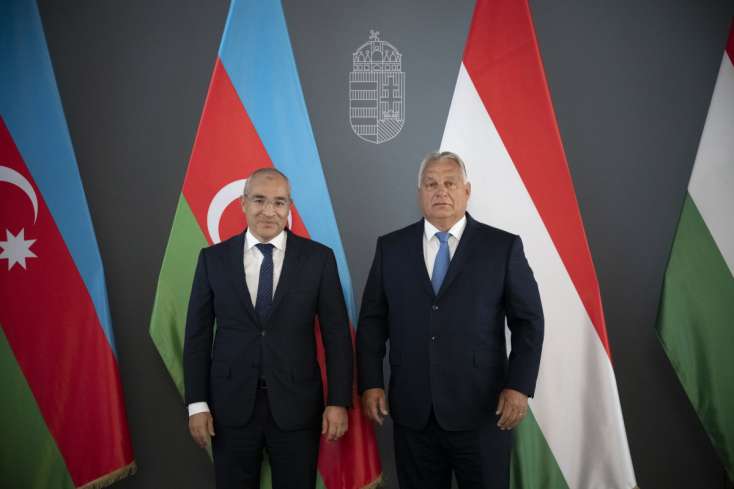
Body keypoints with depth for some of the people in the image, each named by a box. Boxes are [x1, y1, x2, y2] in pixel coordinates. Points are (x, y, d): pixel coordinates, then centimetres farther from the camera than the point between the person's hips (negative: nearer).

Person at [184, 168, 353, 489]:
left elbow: (336, 334, -3)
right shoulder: (213, 258, 0)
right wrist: (197, 403, -1)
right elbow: (198, 334, 3)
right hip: (231, 405, 1)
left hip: (296, 405, -1)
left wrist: (339, 401, -6)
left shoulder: (318, 258, -3)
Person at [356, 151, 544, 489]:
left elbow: (528, 320, 0)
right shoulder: (390, 247, 4)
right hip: (411, 410, 2)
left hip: (481, 410, -1)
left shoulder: (503, 246, -1)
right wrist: (370, 384, 0)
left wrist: (519, 386, -7)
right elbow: (372, 320, 5)